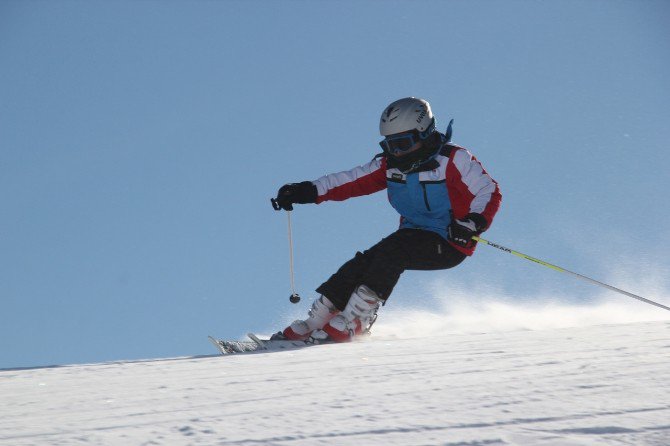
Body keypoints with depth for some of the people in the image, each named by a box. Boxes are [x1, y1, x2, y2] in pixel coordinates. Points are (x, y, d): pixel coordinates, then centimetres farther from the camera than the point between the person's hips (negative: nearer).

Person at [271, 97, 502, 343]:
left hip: (449, 245, -6)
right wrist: (308, 191, -10)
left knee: (390, 252, -28)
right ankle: (313, 324, -9)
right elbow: (352, 181, 2)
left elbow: (490, 191, -13)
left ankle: (353, 323, -24)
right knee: (362, 263, -13)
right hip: (414, 235, 6)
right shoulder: (390, 164, 5)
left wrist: (472, 223, -31)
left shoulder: (453, 159, -14)